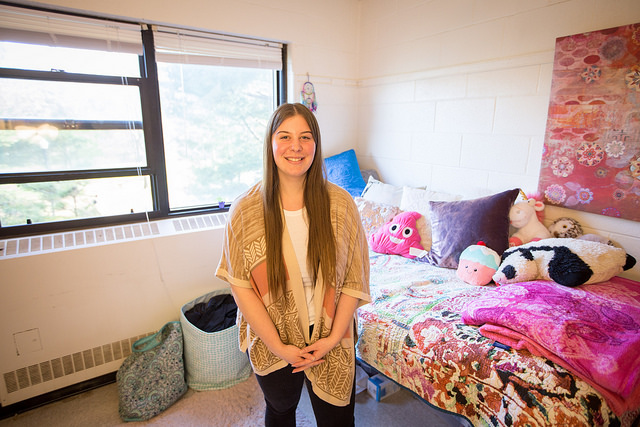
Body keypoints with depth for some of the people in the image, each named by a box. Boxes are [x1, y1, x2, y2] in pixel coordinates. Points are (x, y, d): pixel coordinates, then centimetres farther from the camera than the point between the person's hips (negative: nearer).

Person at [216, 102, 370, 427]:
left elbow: (354, 279, -8)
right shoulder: (245, 210, -15)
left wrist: (333, 338, -11)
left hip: (330, 341, 1)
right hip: (272, 341, 0)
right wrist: (277, 346, -13)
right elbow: (241, 286, -12)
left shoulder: (340, 203, -12)